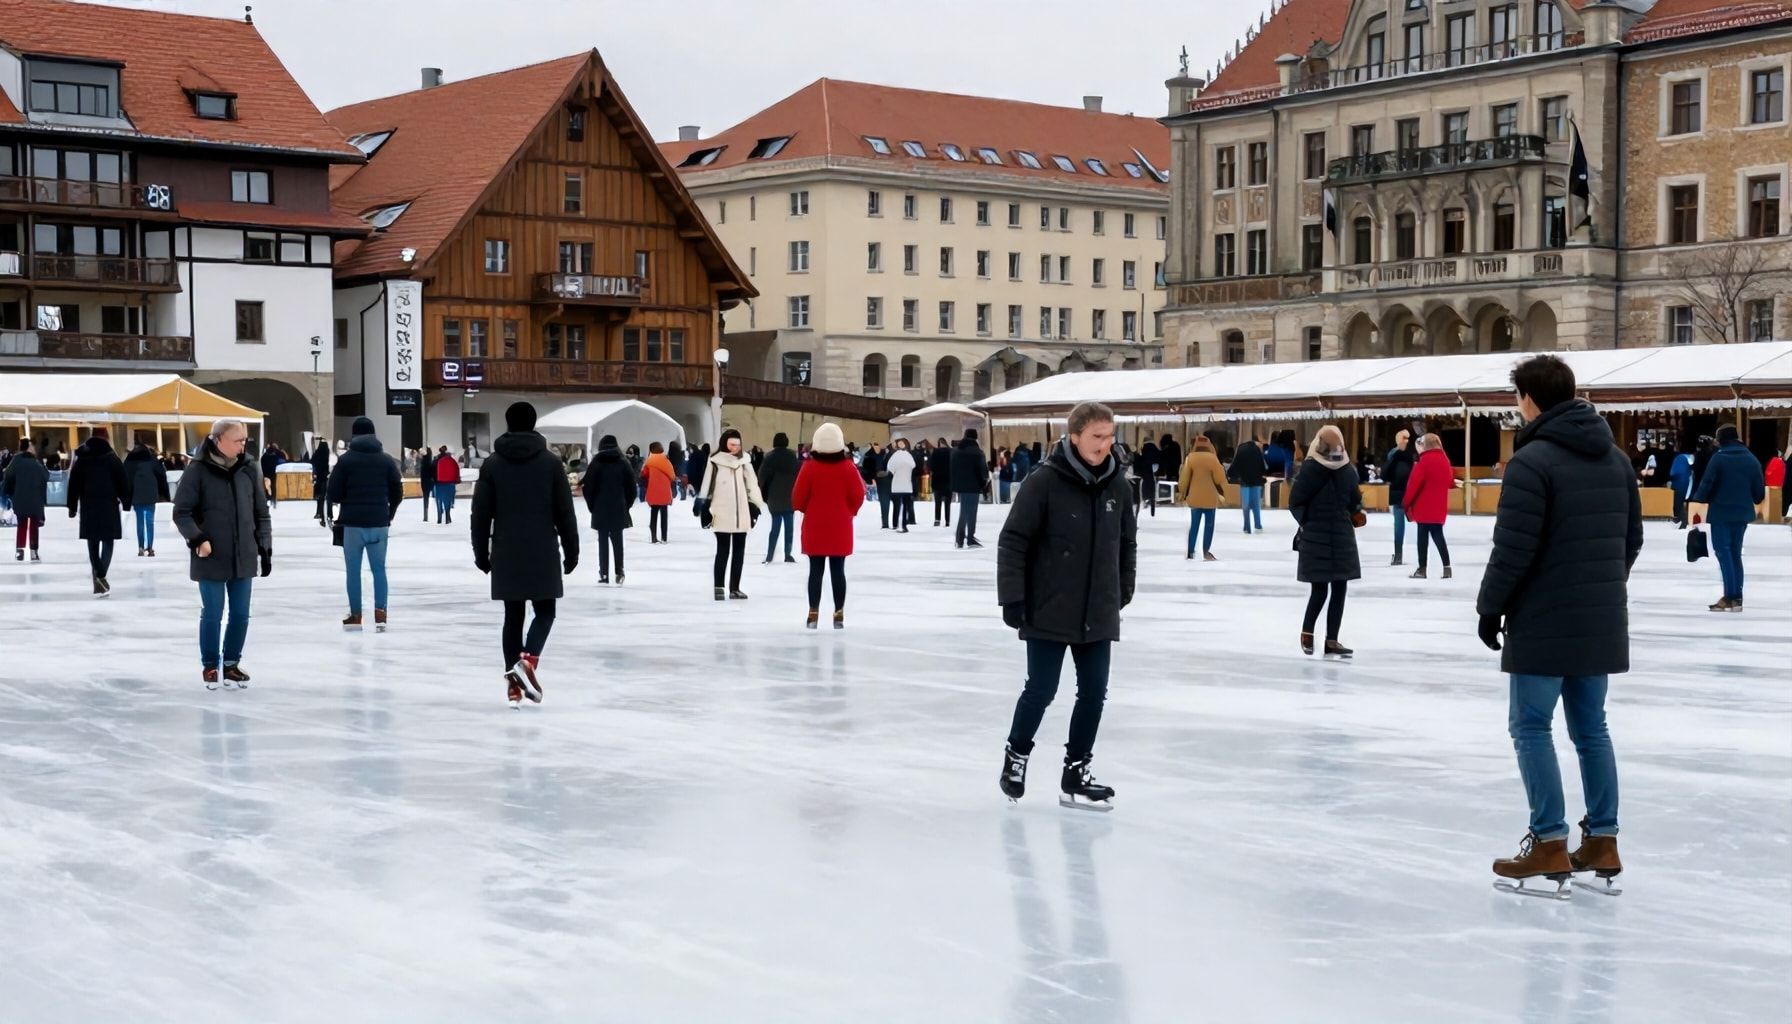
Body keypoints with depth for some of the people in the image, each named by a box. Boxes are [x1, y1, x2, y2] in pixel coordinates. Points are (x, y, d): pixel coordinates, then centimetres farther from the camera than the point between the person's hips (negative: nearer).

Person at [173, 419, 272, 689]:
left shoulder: (250, 469, 3)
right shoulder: (198, 471, -10)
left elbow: (261, 512, 10)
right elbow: (182, 512, -7)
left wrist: (265, 546, 6)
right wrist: (197, 539, -18)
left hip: (244, 558, 4)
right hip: (211, 560, -4)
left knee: (241, 614, 8)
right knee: (212, 614, 5)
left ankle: (231, 662, 25)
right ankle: (210, 665, 21)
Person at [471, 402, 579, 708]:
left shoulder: (492, 464, 3)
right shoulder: (550, 462, 0)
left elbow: (481, 513, 2)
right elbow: (565, 512, -1)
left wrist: (481, 553, 11)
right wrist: (571, 551, 7)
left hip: (506, 553, 2)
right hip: (543, 552, -2)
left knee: (513, 615, 9)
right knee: (544, 611, 9)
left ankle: (514, 683, 5)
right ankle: (528, 660, -16)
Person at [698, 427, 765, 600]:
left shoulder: (744, 462, 8)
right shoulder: (715, 462, -2)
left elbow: (752, 485, 12)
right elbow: (707, 486, -1)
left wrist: (756, 506, 8)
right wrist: (705, 509, -4)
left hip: (741, 515, 4)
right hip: (721, 515, -4)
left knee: (739, 552, 8)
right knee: (723, 551, -3)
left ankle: (734, 588, 16)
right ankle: (719, 588, 1)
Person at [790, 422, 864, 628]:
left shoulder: (809, 467, -9)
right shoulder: (847, 467, -6)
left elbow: (798, 498, -7)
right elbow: (858, 496, -4)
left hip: (815, 527, -1)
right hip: (840, 528, 1)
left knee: (816, 571, 5)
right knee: (838, 571, 5)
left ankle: (813, 613, 4)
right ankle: (839, 614, 5)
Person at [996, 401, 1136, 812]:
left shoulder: (1117, 485, 1)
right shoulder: (1046, 481, -14)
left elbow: (1127, 542, 14)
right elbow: (1013, 540, -12)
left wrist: (1123, 591, 16)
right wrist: (1012, 597, -14)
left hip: (1098, 615, 5)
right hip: (1049, 613, -5)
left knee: (1094, 694, 7)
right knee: (1041, 691, 2)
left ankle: (1076, 773, 20)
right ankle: (1016, 754, 28)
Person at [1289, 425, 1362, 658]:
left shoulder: (1348, 470, 5)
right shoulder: (1309, 469, -9)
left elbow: (1355, 500, 17)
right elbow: (1295, 502, -7)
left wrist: (1354, 514, 3)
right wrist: (1308, 523, -9)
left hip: (1342, 538, 5)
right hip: (1315, 540, -5)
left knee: (1340, 588, 5)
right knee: (1320, 589, -5)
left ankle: (1331, 640, 12)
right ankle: (1306, 632, 18)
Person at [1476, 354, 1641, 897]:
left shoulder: (1532, 460, -15)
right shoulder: (1614, 458, 10)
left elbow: (1514, 548, -17)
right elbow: (1632, 538, 14)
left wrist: (1490, 606, -6)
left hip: (1544, 622, -7)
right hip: (1602, 621, 8)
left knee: (1531, 727, 0)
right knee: (1591, 728, 14)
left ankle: (1550, 846, -1)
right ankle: (1602, 843, 16)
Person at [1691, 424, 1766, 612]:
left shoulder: (1719, 458, -10)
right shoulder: (1751, 459, 5)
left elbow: (1707, 484, -14)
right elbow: (1760, 489, 8)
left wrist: (1698, 499, 2)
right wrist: (1755, 500, 29)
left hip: (1721, 512, -5)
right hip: (1742, 512, 5)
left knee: (1723, 552, -2)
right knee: (1735, 552, 14)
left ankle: (1730, 596, -10)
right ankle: (1737, 597, 12)